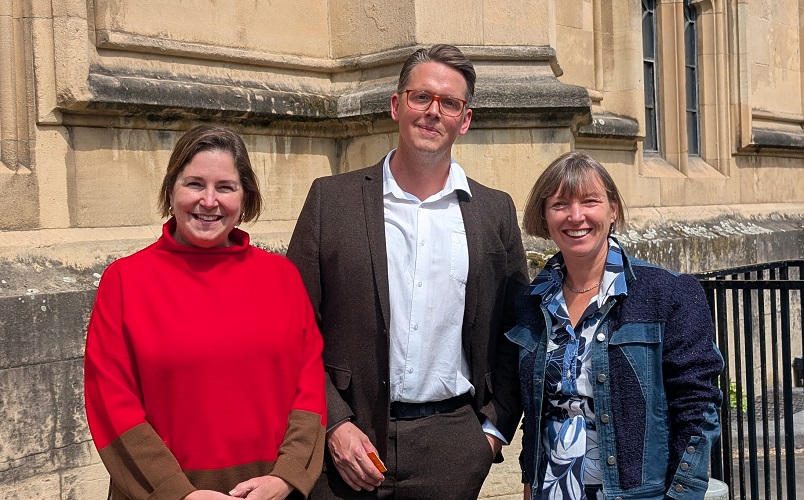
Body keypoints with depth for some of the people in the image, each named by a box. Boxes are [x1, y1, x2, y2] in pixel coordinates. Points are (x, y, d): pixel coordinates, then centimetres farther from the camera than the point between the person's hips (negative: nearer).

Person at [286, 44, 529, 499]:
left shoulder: (495, 212, 5)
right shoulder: (332, 199, 0)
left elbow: (516, 334, 9)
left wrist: (494, 428, 1)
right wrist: (334, 425, -8)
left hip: (451, 445, 2)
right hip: (348, 442, -1)